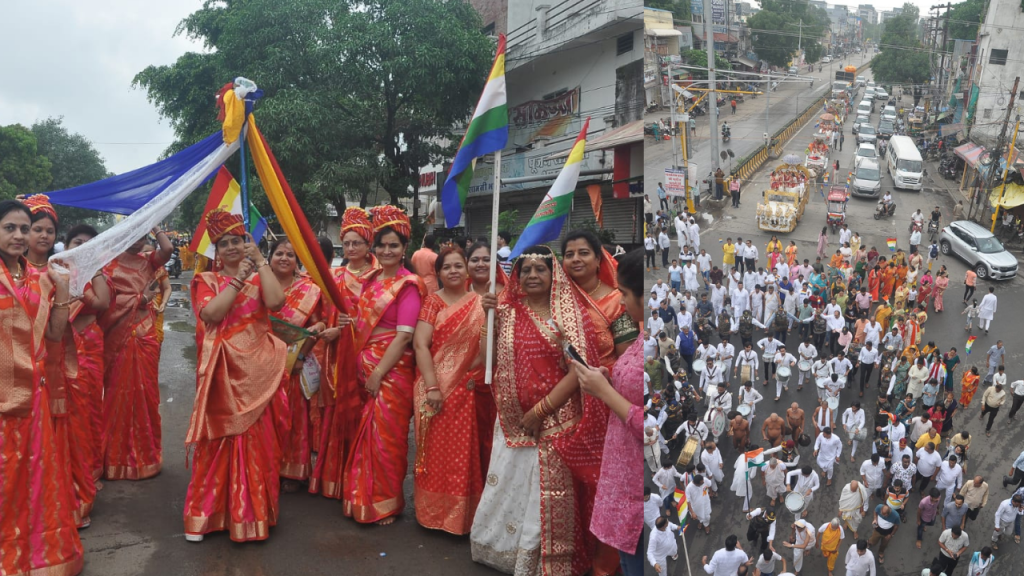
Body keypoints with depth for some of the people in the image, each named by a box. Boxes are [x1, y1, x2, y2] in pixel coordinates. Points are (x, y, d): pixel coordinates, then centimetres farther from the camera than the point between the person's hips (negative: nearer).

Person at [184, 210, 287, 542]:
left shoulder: (259, 278, 9)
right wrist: (239, 277, -12)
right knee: (217, 440, 2)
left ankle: (252, 512, 15)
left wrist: (260, 261, -10)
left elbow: (276, 302, -14)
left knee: (256, 440, 3)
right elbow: (212, 312, -14)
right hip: (221, 371, -1)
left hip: (255, 369, 1)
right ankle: (204, 514, 14)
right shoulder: (206, 281, 8)